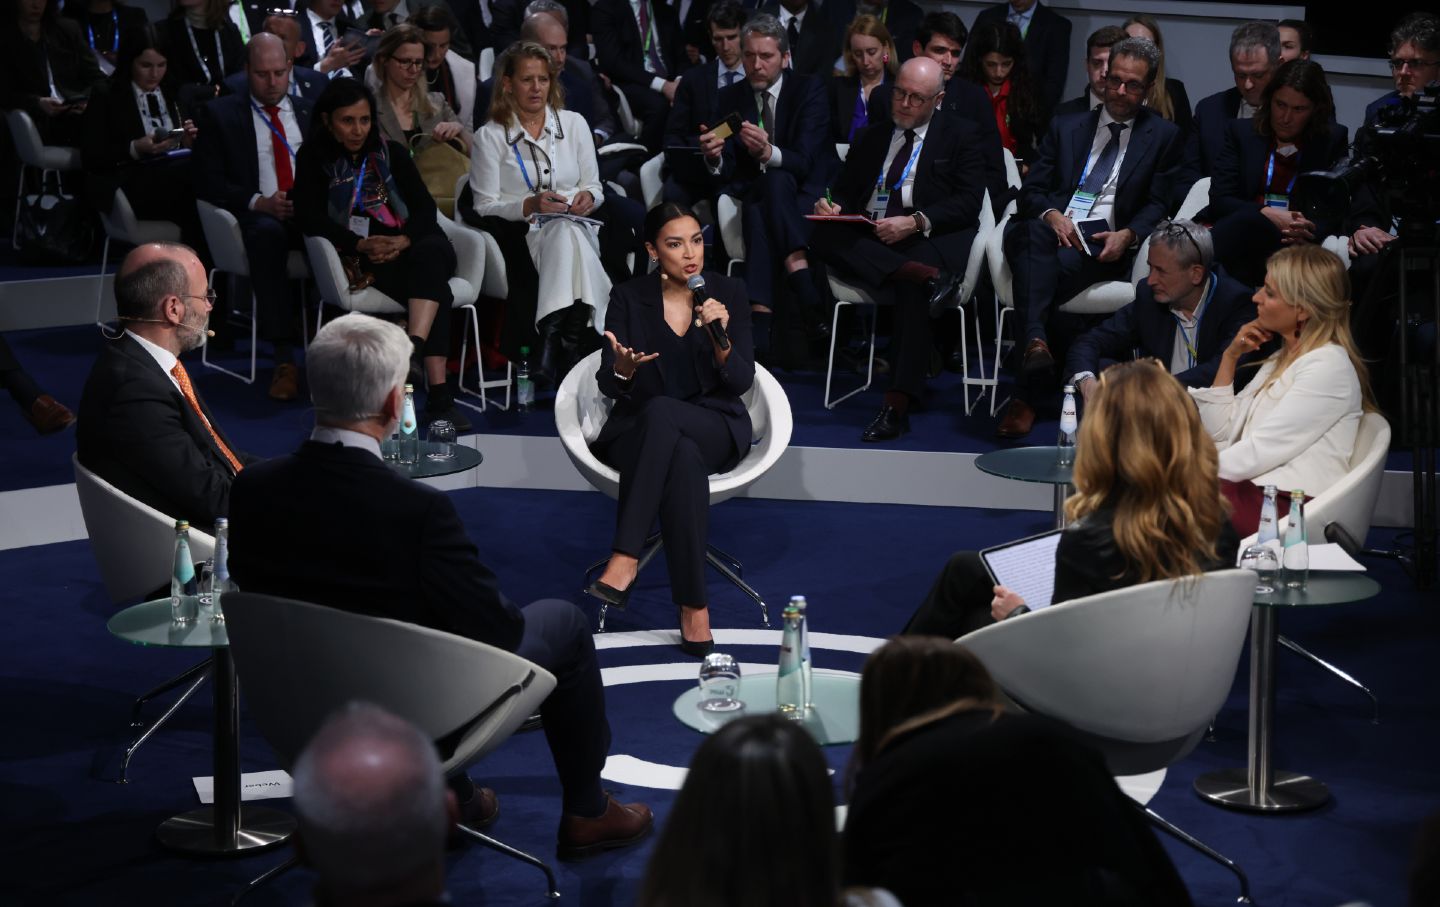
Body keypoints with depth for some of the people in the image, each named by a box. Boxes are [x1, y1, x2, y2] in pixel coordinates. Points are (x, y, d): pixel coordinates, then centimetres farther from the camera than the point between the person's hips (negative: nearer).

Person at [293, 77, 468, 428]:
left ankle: (414, 350, -55)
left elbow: (425, 207, 7)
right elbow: (308, 216, -2)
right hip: (359, 260, -3)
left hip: (408, 245, 3)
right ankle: (439, 394, -44)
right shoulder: (314, 159, 10)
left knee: (431, 253, -36)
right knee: (434, 285, -33)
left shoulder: (391, 152, 17)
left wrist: (403, 241, -16)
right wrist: (362, 245, -16)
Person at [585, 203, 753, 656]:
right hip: (641, 431, 0)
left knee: (660, 413, -37)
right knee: (682, 459, -38)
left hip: (713, 428, 0)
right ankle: (693, 608, -37)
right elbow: (609, 386, -6)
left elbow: (741, 381, -5)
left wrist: (720, 339, -24)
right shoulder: (628, 298, 0)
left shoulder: (728, 292, 1)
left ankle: (625, 560, -39)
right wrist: (624, 368, -30)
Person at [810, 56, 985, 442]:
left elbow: (968, 202, -1)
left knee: (911, 286, -38)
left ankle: (897, 405, -43)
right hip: (869, 242, 4)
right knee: (825, 235, -28)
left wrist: (916, 222, -17)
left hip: (930, 239, -4)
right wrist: (833, 207, -5)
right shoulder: (873, 138, 24)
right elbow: (846, 191, 21)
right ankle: (922, 274, -45)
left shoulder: (959, 135, 11)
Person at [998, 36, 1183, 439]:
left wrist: (1128, 235, -13)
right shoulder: (1066, 127, 23)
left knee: (1063, 266, -36)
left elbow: (1159, 205, 8)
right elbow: (1032, 189, 14)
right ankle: (1035, 342, -56)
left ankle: (1024, 396, -38)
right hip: (1055, 229, 2)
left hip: (1107, 244, -2)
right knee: (1028, 232, -36)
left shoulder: (1164, 136, 16)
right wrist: (1052, 215, -10)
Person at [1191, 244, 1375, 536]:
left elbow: (1260, 452, -13)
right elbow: (1220, 430, 19)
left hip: (1290, 506, -8)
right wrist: (1230, 356, 12)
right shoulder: (1280, 359, 21)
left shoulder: (1328, 367, -7)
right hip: (1252, 490, 8)